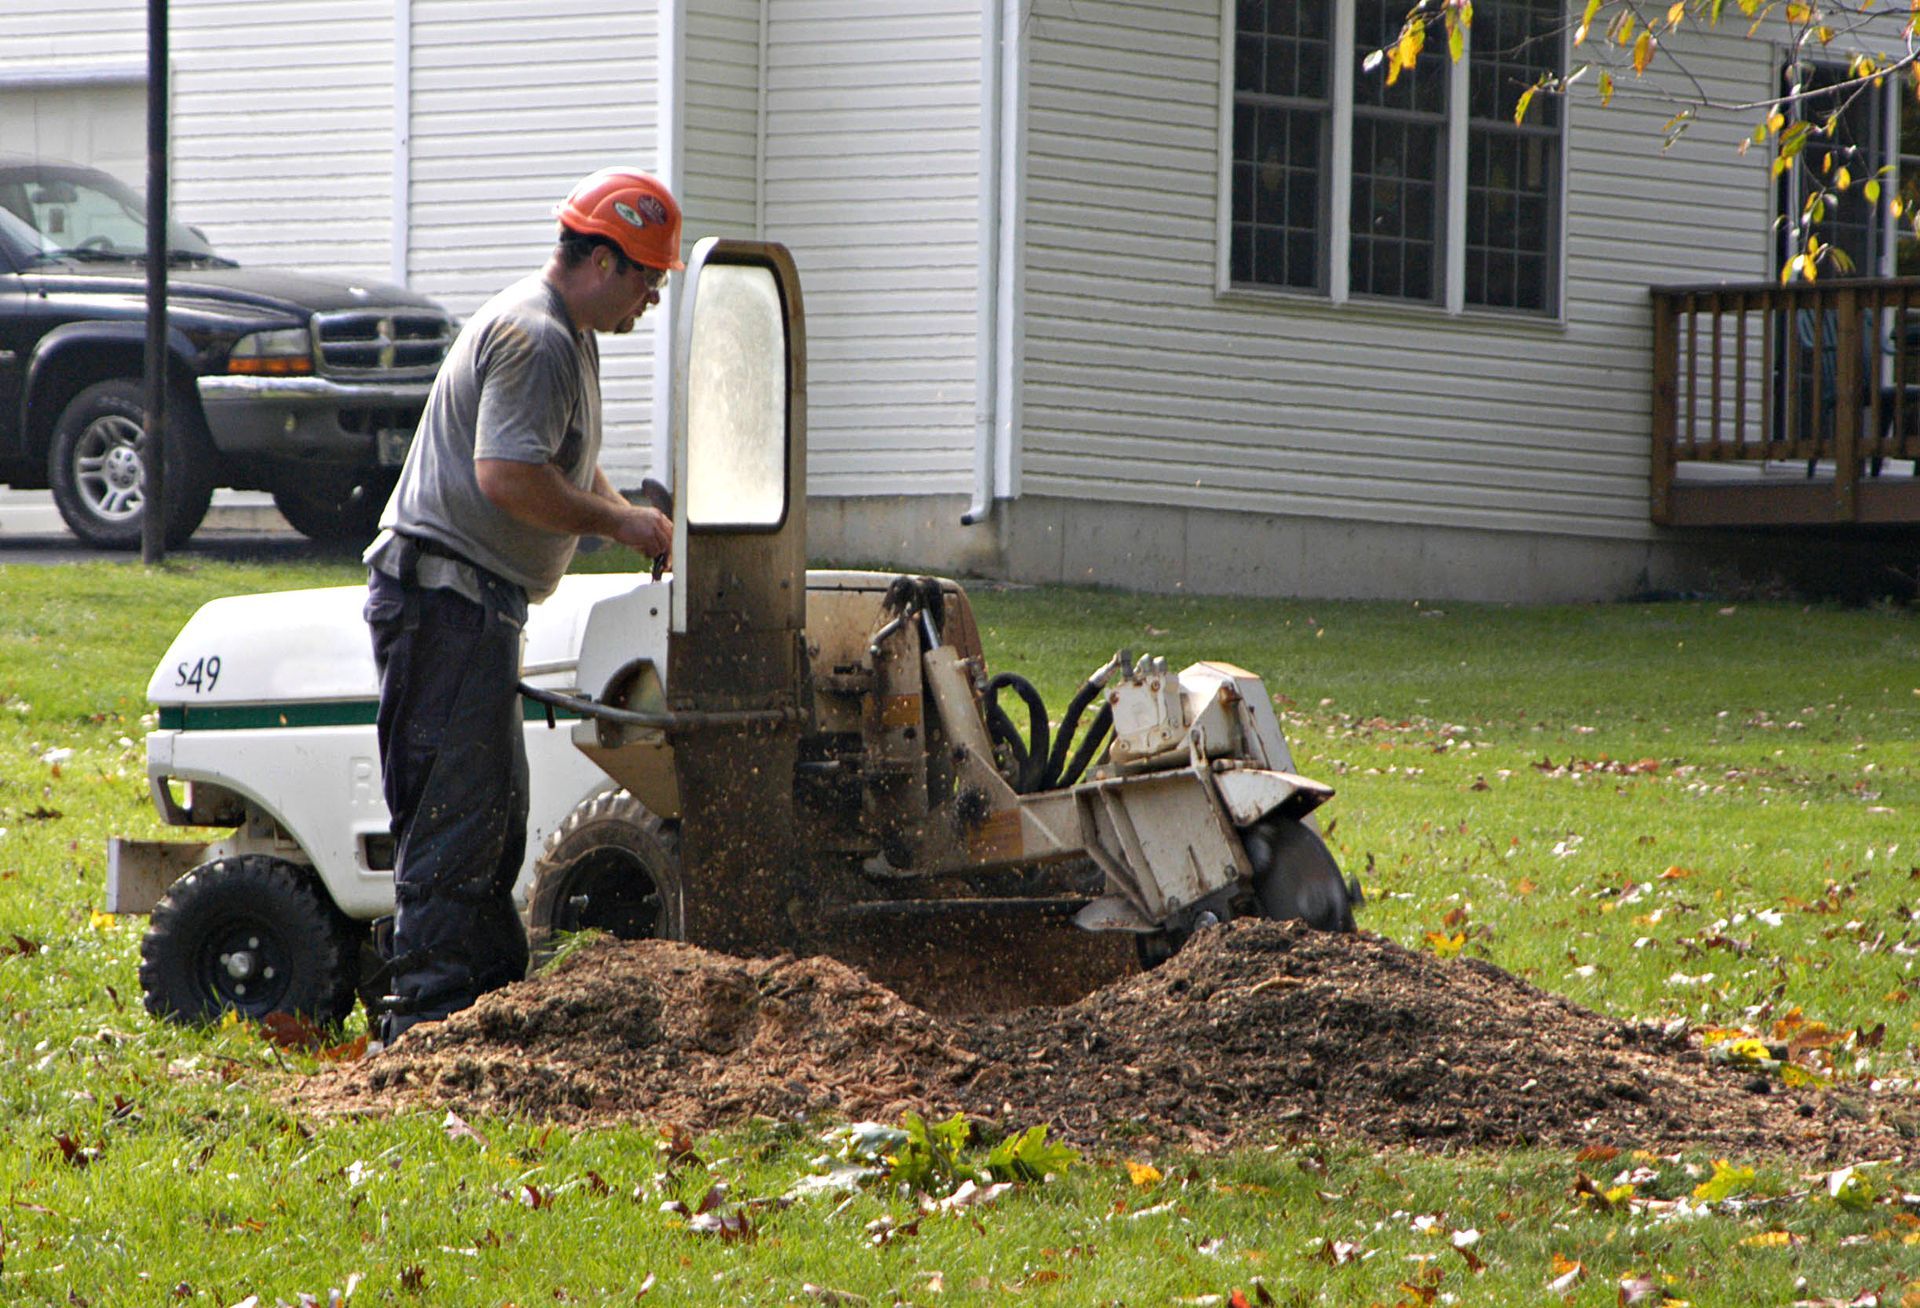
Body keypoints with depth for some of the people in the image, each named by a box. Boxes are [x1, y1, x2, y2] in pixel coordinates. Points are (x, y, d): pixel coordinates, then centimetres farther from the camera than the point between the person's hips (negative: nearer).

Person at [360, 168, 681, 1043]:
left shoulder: (566, 339, 19)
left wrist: (631, 519, 12)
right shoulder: (532, 339, -16)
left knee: (493, 810, 15)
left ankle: (494, 993, 22)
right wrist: (617, 523, -16)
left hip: (477, 602, 11)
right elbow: (507, 476, -26)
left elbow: (570, 469, 30)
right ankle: (426, 1012, -11)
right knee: (456, 812, -11)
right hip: (444, 597, -11)